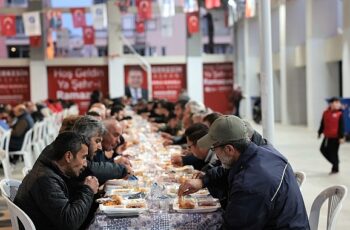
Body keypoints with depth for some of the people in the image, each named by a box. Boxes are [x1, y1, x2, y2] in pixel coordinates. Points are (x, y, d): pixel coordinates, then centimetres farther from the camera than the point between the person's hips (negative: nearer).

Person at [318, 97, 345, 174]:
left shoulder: (339, 114, -9)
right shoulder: (326, 113, 3)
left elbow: (341, 126, -9)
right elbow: (322, 124, 11)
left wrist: (341, 137, -12)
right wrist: (320, 132, 14)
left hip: (335, 137, -5)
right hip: (327, 136, 5)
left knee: (334, 152, 1)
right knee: (323, 149, 10)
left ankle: (335, 168, 17)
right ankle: (335, 163, 29)